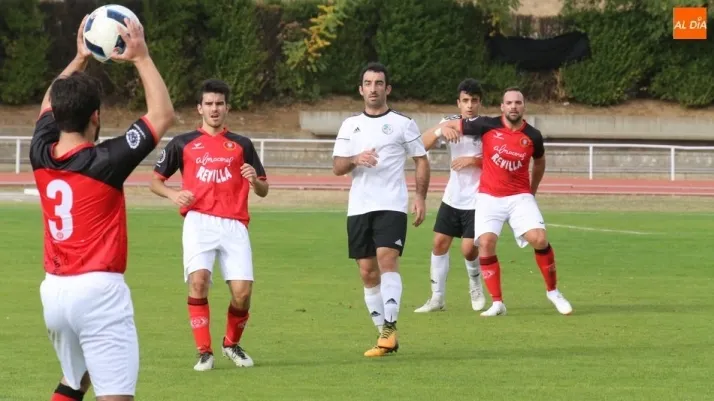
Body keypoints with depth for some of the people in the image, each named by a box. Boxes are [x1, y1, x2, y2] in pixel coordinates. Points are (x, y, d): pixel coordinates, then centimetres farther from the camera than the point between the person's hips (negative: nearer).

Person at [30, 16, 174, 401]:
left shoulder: (41, 156, 2)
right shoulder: (104, 162, -14)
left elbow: (49, 104, 25)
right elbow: (162, 114, -5)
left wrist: (79, 59, 28)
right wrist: (141, 57, 0)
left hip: (54, 289, 7)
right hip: (99, 289, -7)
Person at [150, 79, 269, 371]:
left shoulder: (242, 145, 16)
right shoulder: (182, 143, 13)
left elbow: (263, 191, 16)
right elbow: (155, 180, 15)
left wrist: (254, 180, -8)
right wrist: (173, 194, -6)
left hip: (234, 225, 1)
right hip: (199, 221, -1)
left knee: (242, 292, -9)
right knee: (198, 279, -23)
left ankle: (232, 343, 20)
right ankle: (204, 352, -11)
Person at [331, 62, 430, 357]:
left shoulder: (403, 124, 4)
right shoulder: (350, 125, 12)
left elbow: (421, 160, 7)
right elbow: (337, 167, 7)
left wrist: (420, 197, -4)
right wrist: (355, 159, -15)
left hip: (392, 206, -4)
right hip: (359, 208, 4)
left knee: (387, 259, -22)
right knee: (367, 272, 4)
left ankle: (390, 327, -25)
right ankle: (385, 336, 13)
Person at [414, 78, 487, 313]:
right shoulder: (450, 123, 2)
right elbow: (422, 145, -9)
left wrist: (473, 161, -21)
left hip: (476, 199, -4)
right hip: (452, 197, 4)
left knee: (468, 248, -10)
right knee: (440, 243, 1)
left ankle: (476, 286, 20)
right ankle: (437, 298, 9)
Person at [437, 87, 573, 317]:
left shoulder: (532, 136, -2)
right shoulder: (488, 125, -6)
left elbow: (539, 162, 20)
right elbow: (450, 125, 0)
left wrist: (532, 191, 23)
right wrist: (446, 128, -23)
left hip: (519, 197, 0)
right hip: (489, 197, 0)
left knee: (539, 239, -17)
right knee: (486, 243, -17)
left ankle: (552, 291, 5)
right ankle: (497, 302, -5)